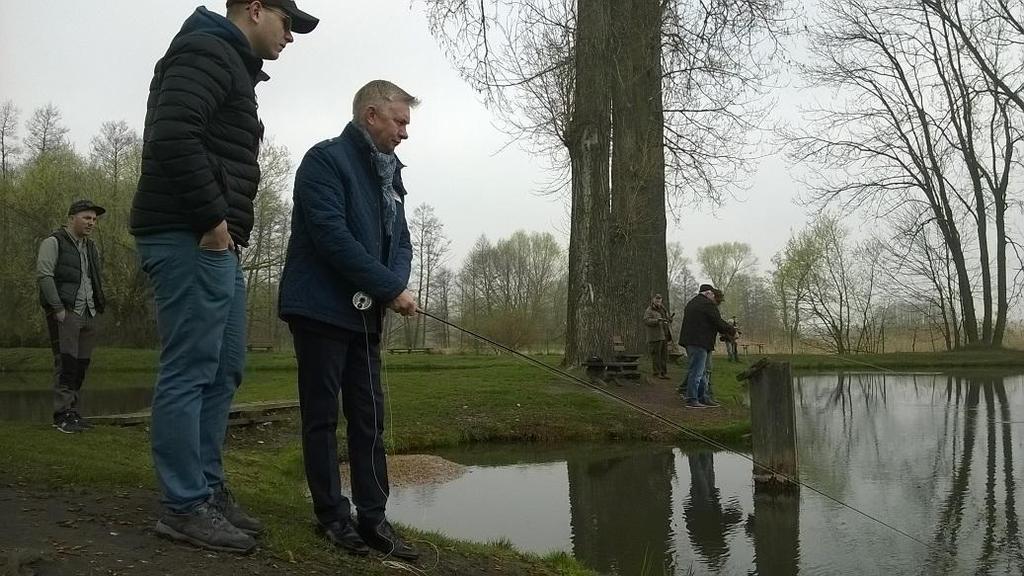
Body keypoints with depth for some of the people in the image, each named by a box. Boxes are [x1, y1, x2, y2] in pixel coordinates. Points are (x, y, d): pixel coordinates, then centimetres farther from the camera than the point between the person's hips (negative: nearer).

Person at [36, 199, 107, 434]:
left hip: (88, 315, 7)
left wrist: (97, 306, 15)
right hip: (65, 314, -7)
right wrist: (59, 308, -16)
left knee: (81, 365, 6)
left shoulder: (90, 247, 22)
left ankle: (73, 412, 11)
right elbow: (44, 275, -10)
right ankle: (62, 415, -7)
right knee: (66, 364, -10)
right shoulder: (53, 243, -1)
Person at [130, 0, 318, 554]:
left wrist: (223, 225, 10)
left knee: (224, 369, 12)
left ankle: (208, 490, 20)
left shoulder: (233, 68, 25)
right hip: (189, 238, -11)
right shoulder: (208, 51, -6)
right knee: (190, 371, -6)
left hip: (216, 243, 11)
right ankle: (184, 507, 3)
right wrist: (212, 217, -18)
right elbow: (172, 135, -23)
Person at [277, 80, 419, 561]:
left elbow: (400, 241, 13)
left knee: (369, 419, 5)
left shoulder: (390, 176, 16)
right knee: (322, 416, 2)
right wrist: (391, 289, -19)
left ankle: (372, 517, 11)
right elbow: (332, 235, -21)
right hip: (321, 310, -7)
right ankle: (332, 515, 12)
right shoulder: (326, 160, -9)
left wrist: (396, 286, -9)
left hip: (366, 316, 7)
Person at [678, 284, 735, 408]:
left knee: (702, 371, 16)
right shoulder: (708, 305, -11)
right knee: (697, 371, -6)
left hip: (689, 341, 10)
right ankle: (692, 400, -4)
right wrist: (732, 331, 3)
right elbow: (719, 323, -11)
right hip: (699, 342, -10)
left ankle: (704, 397, 19)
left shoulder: (691, 303, 20)